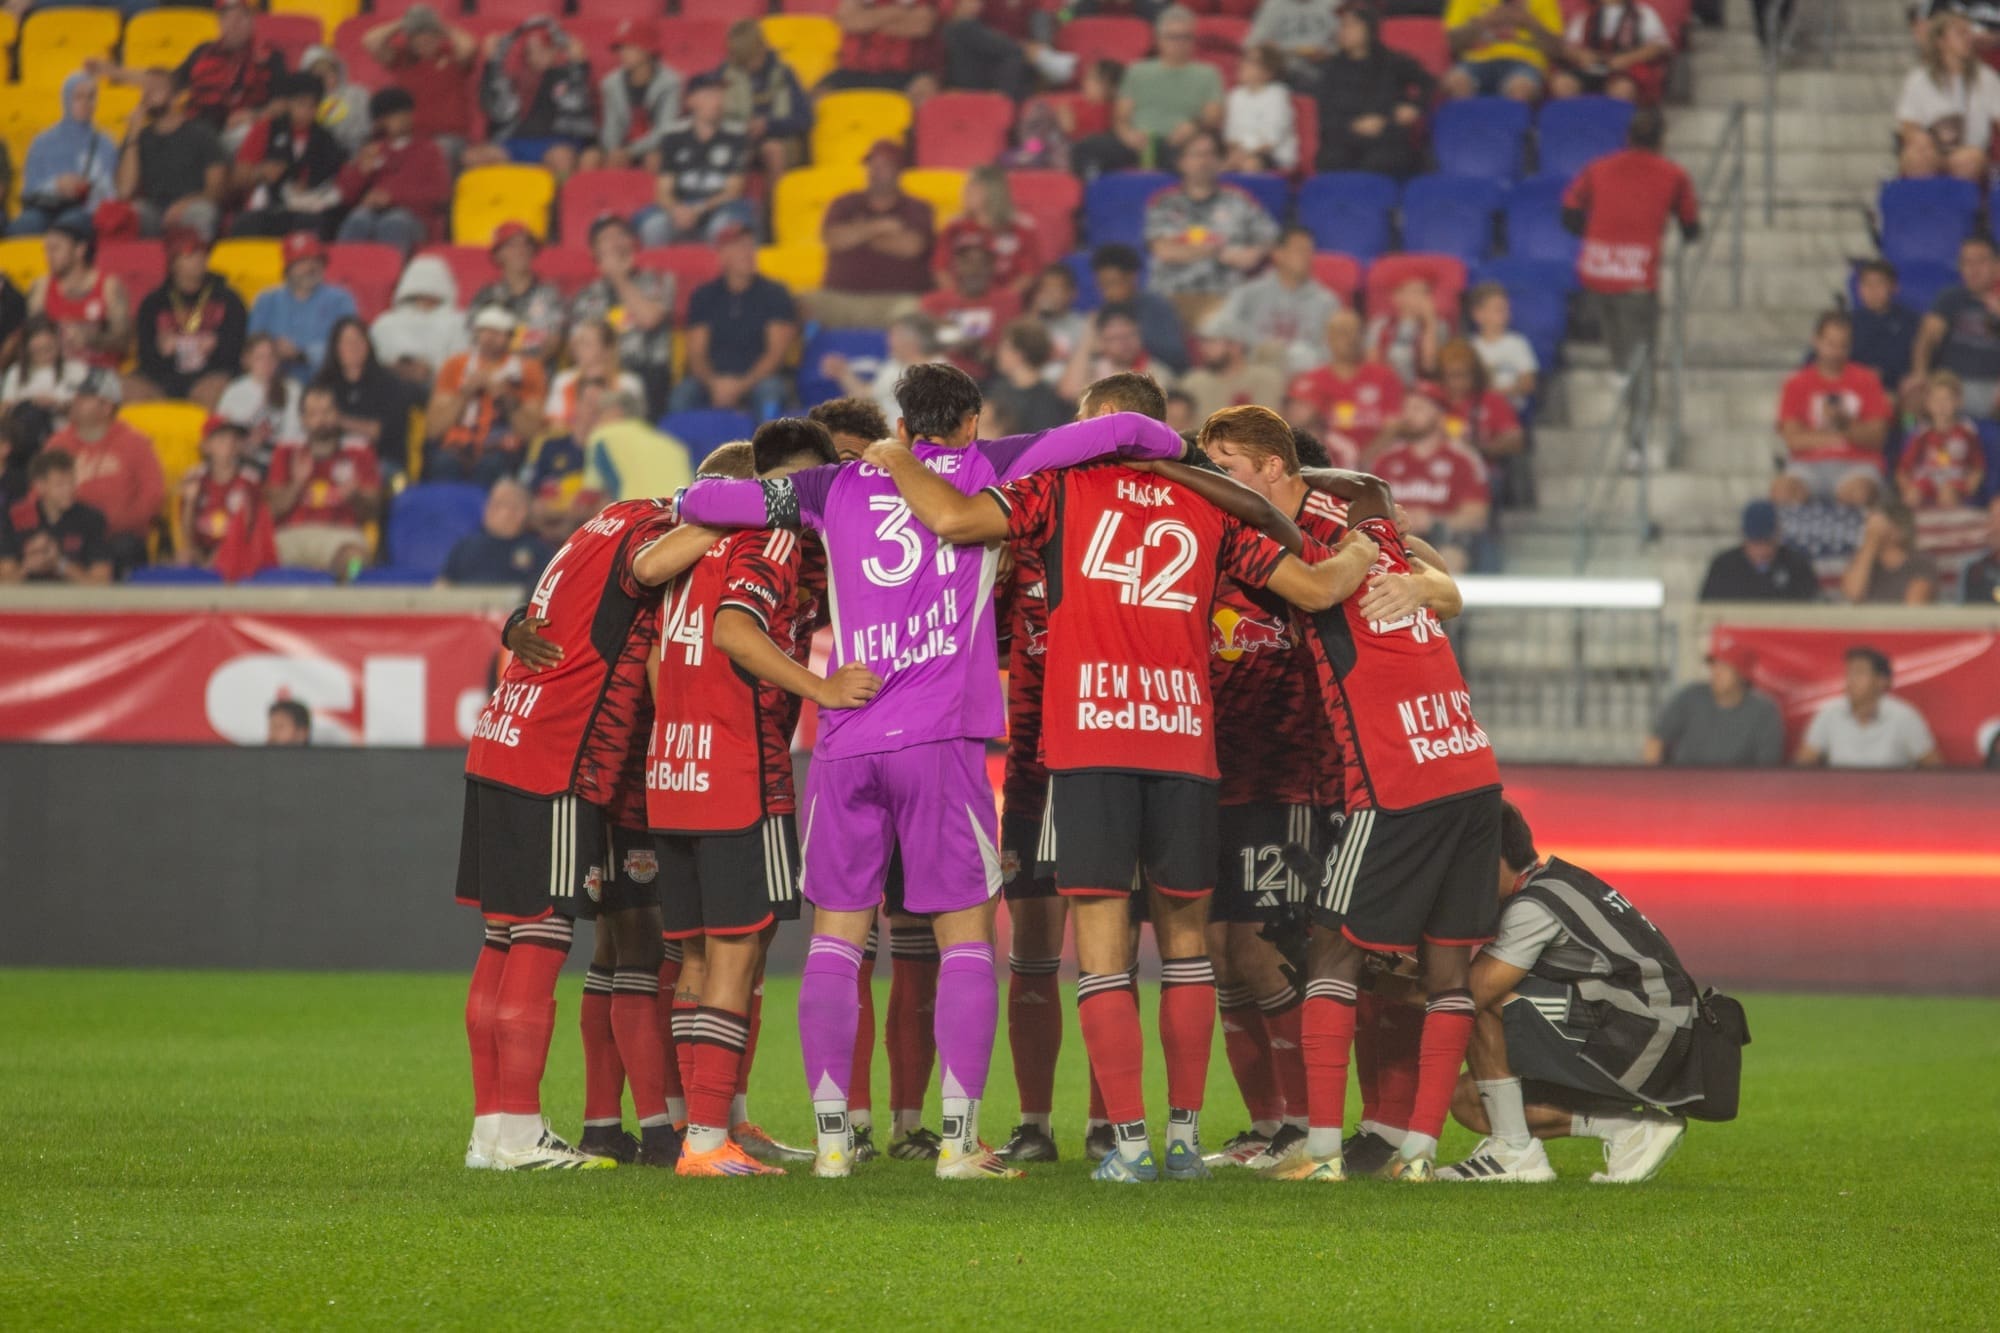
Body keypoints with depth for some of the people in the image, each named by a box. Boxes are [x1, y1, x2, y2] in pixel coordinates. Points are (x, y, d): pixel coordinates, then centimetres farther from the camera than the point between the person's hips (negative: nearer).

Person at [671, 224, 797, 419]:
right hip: (713, 379, 2)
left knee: (769, 390, -37)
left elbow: (777, 352, -2)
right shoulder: (704, 296, 12)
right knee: (682, 393, -30)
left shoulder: (775, 295, 5)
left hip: (756, 381, -2)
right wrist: (713, 383, -16)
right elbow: (696, 353, 6)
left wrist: (741, 386, -15)